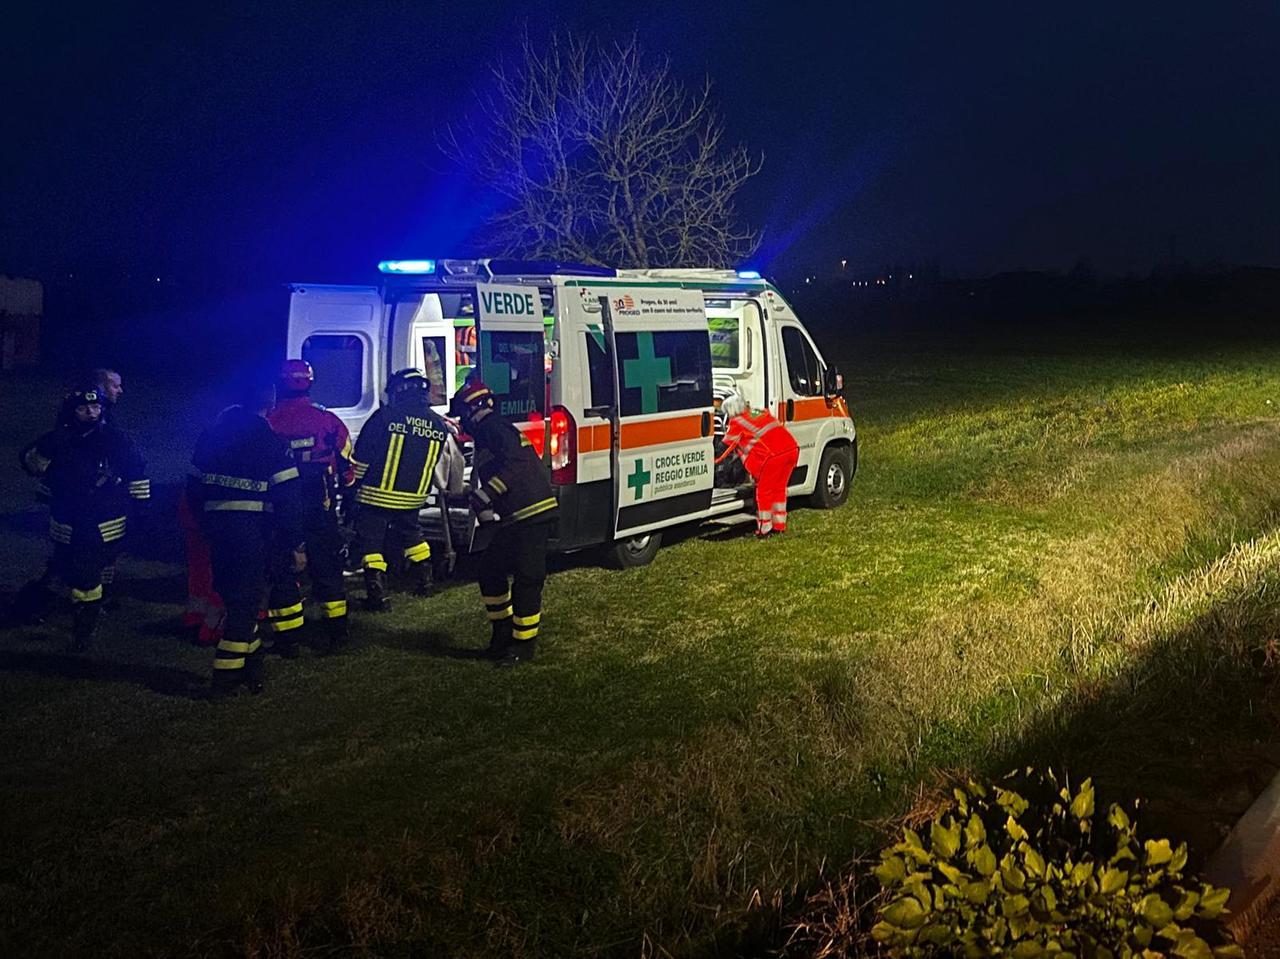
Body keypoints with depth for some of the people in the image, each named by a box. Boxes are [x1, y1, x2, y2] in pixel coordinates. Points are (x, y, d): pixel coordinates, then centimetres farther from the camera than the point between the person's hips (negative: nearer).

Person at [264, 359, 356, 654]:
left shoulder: (268, 423, -11)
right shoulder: (327, 419, -4)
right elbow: (348, 466, 2)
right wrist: (342, 486, 21)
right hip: (321, 509, 2)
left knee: (281, 569, 8)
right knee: (326, 566, 15)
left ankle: (287, 640, 9)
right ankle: (337, 632, 19)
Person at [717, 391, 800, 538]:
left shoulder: (736, 423, 5)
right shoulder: (762, 412, 24)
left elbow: (725, 449, 12)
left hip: (773, 455, -7)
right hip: (792, 448, 7)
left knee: (763, 492, 10)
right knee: (779, 488, 23)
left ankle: (764, 531, 15)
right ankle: (779, 526, 31)